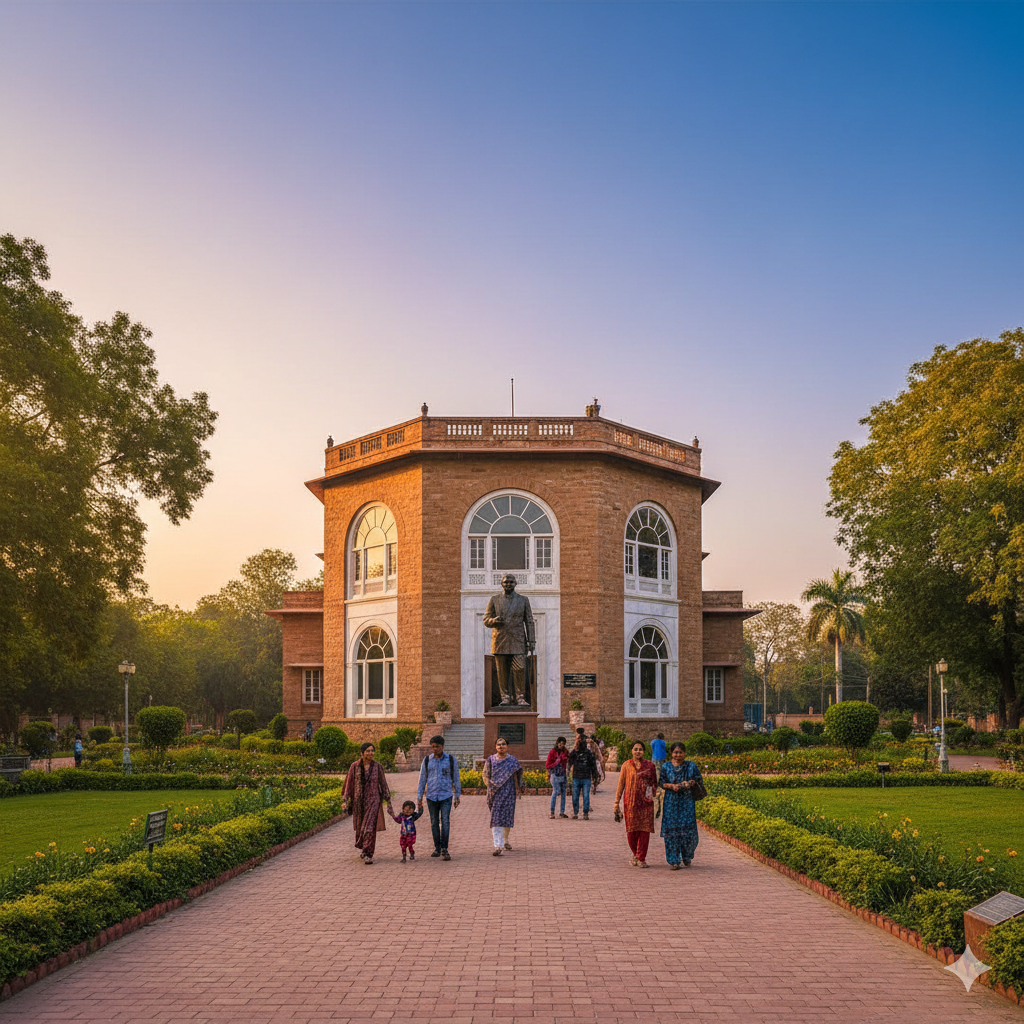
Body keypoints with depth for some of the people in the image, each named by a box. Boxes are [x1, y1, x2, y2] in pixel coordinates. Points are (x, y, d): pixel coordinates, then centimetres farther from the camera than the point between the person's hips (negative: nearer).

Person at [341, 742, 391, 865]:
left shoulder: (378, 766, -2)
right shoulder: (355, 767, -1)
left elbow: (383, 784, 5)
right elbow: (349, 784, 2)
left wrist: (388, 800, 4)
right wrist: (345, 801, -3)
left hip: (373, 800, -2)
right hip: (359, 801, 2)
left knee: (370, 827, -12)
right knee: (360, 827, 15)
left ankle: (368, 855, -11)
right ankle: (365, 849, 40)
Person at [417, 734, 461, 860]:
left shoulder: (451, 760, 1)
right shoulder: (427, 760, 3)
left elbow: (456, 779, 8)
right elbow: (422, 779, 8)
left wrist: (457, 796, 8)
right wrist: (419, 798, 7)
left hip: (446, 796, -2)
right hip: (431, 796, 2)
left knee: (445, 822, -11)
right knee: (434, 823, 7)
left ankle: (444, 849, -9)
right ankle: (437, 848, 17)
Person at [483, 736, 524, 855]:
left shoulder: (513, 760, 6)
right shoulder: (490, 760, 5)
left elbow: (516, 776, 7)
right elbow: (485, 775, 6)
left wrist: (518, 790, 1)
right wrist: (489, 785, -8)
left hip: (509, 792, 1)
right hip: (495, 792, -1)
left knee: (507, 816, 5)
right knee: (496, 818, -8)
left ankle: (505, 840, 29)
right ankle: (497, 846, -12)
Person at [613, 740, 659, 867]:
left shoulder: (650, 765, 7)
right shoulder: (626, 766, 6)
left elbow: (655, 782, 15)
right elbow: (621, 785, 7)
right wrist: (616, 803, 4)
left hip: (646, 802, 0)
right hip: (630, 802, 0)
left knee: (644, 830, -3)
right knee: (631, 831, 0)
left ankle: (641, 858, 7)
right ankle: (635, 854, 24)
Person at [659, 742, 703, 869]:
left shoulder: (691, 766, 5)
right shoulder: (666, 767, 5)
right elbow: (661, 782, 5)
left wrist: (690, 783, -13)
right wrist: (671, 786, -14)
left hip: (687, 801, 0)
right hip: (671, 801, 0)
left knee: (688, 829, -3)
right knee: (672, 830, -3)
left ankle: (687, 857, 20)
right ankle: (674, 861, 3)